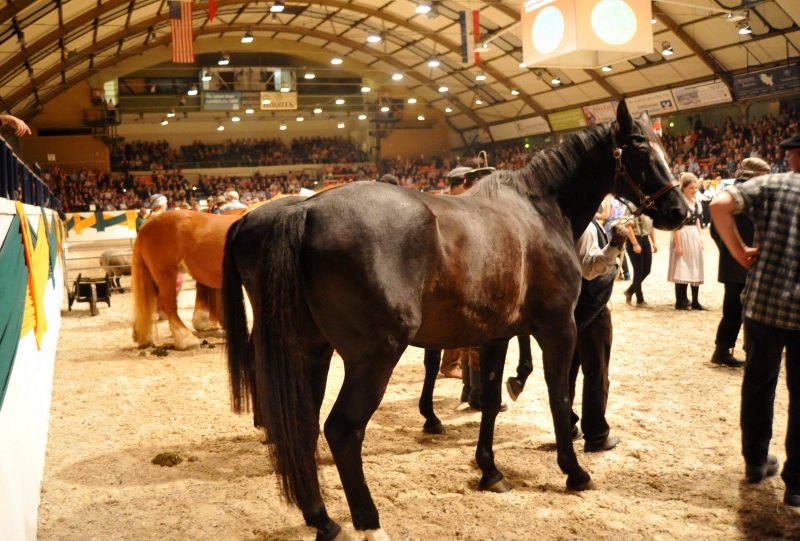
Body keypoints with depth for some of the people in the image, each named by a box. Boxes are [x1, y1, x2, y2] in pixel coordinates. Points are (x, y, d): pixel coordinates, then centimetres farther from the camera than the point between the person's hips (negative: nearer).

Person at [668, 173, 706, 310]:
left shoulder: (696, 204, 10)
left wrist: (700, 239, 13)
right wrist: (678, 245, -18)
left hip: (695, 237, 8)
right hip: (683, 237, -8)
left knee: (695, 270, 10)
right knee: (681, 270, -3)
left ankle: (695, 302, 16)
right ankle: (680, 302, 5)